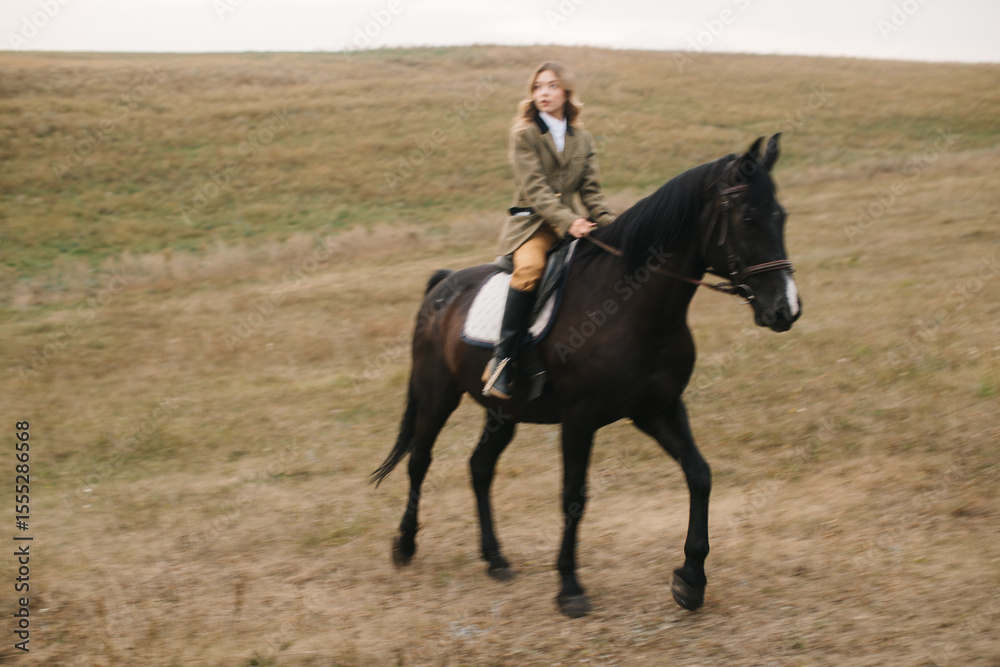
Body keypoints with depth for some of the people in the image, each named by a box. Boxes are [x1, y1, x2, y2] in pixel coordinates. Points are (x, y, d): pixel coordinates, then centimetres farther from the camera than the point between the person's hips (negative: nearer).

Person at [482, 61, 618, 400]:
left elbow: (591, 190, 10)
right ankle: (503, 359, -32)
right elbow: (535, 188, -11)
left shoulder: (583, 139, 15)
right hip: (530, 223, -5)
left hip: (570, 224, 5)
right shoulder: (524, 135, 0)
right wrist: (567, 221, -25)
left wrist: (608, 222, -9)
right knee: (530, 267, -36)